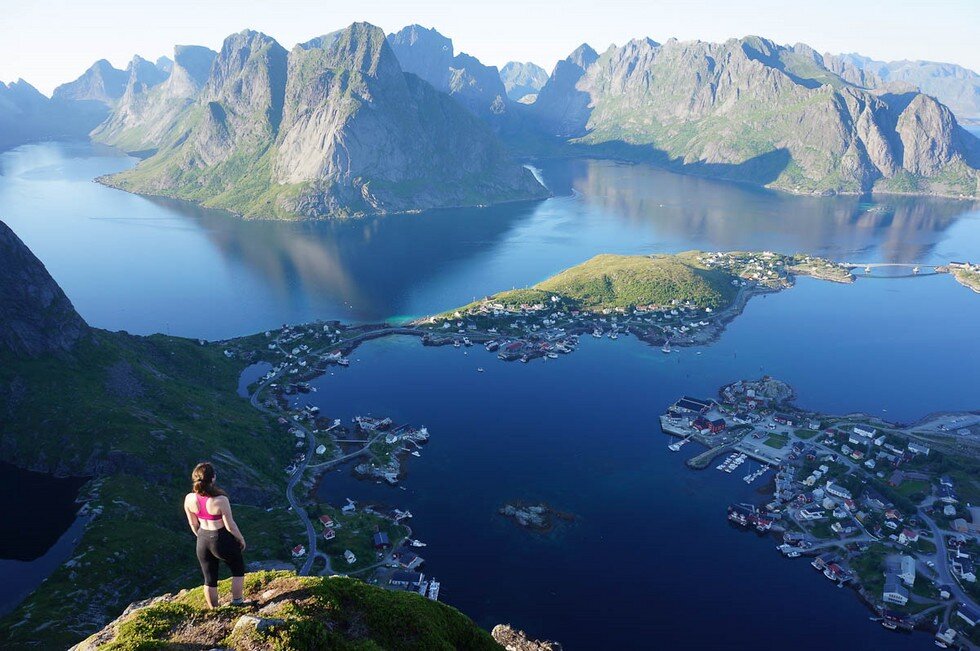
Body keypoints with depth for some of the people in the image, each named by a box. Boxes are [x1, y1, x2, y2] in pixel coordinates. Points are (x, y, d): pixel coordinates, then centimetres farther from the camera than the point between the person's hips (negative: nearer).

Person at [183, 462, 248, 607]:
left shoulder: (189, 499, -13)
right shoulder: (221, 500, -28)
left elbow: (193, 524, 2)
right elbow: (230, 526, -17)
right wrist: (241, 539, 2)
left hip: (203, 541, 5)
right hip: (222, 540, -5)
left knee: (210, 579, 23)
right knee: (238, 570, 24)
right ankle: (237, 603, 33)